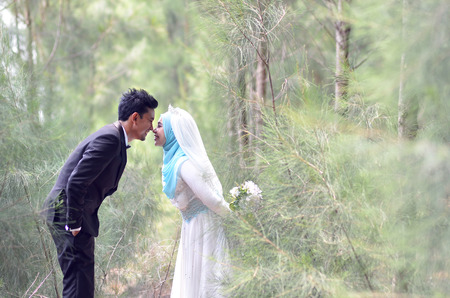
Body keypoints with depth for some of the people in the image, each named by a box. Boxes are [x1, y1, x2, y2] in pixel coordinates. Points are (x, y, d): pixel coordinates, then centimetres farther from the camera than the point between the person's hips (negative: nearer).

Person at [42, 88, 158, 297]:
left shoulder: (115, 138, 15)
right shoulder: (109, 139, -18)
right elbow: (76, 182, -25)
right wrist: (74, 224, -20)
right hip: (66, 209, -11)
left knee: (81, 279, 14)